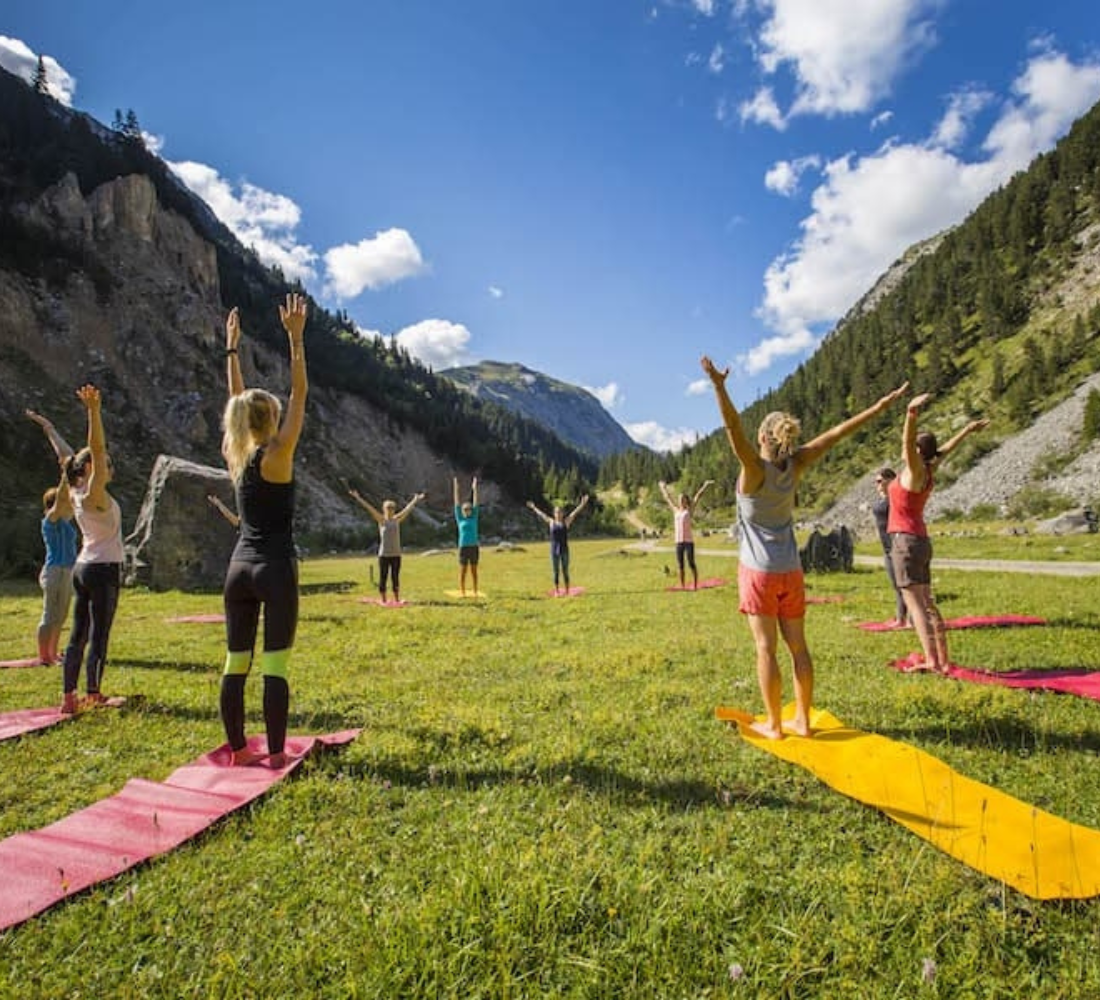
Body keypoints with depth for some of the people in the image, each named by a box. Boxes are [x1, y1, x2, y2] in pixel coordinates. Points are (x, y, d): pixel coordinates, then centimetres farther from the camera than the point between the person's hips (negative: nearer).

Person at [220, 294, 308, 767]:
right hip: (275, 569, -6)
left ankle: (238, 749, 21)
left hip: (239, 568, 7)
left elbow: (237, 397, 18)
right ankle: (275, 754, 6)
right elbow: (300, 393, -10)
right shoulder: (276, 456, -9)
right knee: (275, 667, -1)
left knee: (236, 664, 11)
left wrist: (232, 347, 25)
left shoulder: (234, 455, 7)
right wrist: (295, 338, -9)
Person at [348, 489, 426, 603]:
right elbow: (369, 508, -6)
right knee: (383, 577, 2)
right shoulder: (381, 520, 0)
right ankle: (383, 600, 10)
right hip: (384, 554, -3)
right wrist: (358, 498, -10)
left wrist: (416, 499, 16)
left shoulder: (397, 520, 7)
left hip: (396, 554, 3)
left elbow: (407, 509, 12)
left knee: (396, 577, 7)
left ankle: (396, 599, 15)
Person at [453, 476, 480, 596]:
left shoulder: (474, 518, 6)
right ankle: (463, 593, 11)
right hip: (463, 548, -2)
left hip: (474, 547, 2)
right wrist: (456, 488, 0)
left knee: (474, 571, 9)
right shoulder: (460, 519, 2)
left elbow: (475, 503, 5)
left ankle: (475, 592, 15)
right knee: (462, 571, 4)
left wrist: (474, 488, 4)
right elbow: (456, 504, 1)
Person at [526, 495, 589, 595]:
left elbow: (575, 512, -3)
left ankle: (567, 591, 11)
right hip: (554, 550, 1)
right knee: (556, 572, 5)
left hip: (564, 549, -1)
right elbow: (541, 514, 18)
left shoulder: (566, 522, 2)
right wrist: (533, 507, 29)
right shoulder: (551, 522, 5)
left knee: (565, 571, 4)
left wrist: (582, 504, -11)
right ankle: (556, 591, 12)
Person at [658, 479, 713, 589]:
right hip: (678, 541, 4)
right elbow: (668, 498, 24)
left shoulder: (689, 510, 3)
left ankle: (695, 586, 2)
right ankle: (682, 586, 14)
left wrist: (705, 485, -4)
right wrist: (663, 487, 33)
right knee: (680, 565, 7)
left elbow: (697, 496, -1)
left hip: (689, 541, -4)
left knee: (691, 564, -3)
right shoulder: (676, 510, 13)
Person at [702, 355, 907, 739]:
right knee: (798, 646, 11)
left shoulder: (756, 469, -16)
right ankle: (803, 720, 19)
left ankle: (774, 725, 9)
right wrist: (881, 404, 4)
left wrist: (719, 387, -43)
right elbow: (837, 432, -2)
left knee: (766, 649, 2)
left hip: (759, 572, -5)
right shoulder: (795, 465, -4)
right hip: (791, 572, 5)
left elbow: (733, 428, -32)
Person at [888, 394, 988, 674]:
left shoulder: (916, 471, -12)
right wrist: (967, 430, 41)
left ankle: (932, 661, -8)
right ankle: (942, 660, 18)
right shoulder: (928, 469, 10)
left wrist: (911, 414, -46)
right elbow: (945, 449, 28)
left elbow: (907, 443, -31)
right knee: (927, 603, 12)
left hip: (906, 541, -9)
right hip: (920, 542, 9)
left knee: (915, 604, -8)